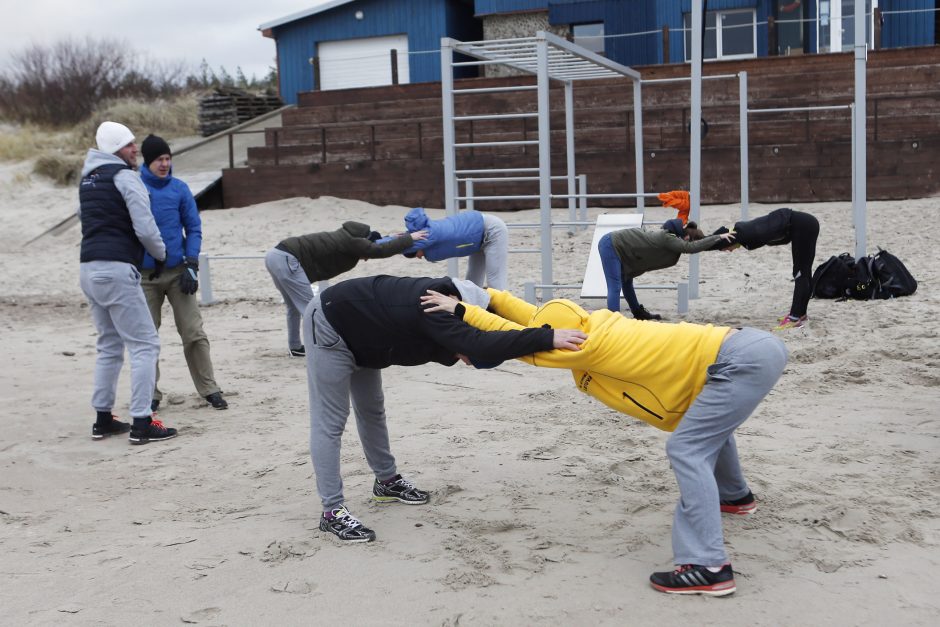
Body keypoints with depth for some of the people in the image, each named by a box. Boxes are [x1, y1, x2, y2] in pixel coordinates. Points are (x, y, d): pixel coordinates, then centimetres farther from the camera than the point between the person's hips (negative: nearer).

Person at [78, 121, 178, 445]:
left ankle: (103, 419, 19)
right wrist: (161, 254, 3)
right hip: (117, 269, -9)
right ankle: (142, 423, -8)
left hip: (89, 269, 9)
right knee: (145, 344, -4)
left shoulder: (88, 178, 19)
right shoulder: (124, 177, -8)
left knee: (109, 345, 18)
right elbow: (145, 228, -13)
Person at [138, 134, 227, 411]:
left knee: (193, 333, -1)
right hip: (145, 275, 0)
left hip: (177, 271, 0)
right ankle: (151, 394, 19)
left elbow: (193, 228, 3)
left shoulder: (180, 189, 0)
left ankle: (209, 389, 8)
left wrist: (191, 265, -6)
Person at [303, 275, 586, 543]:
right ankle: (332, 512, -4)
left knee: (372, 410, 19)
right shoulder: (432, 311, -36)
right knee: (331, 421, -8)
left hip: (358, 333, 9)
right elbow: (479, 346, -51)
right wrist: (547, 337, -54)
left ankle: (387, 482, 34)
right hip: (329, 327, -9)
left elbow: (447, 353, 9)